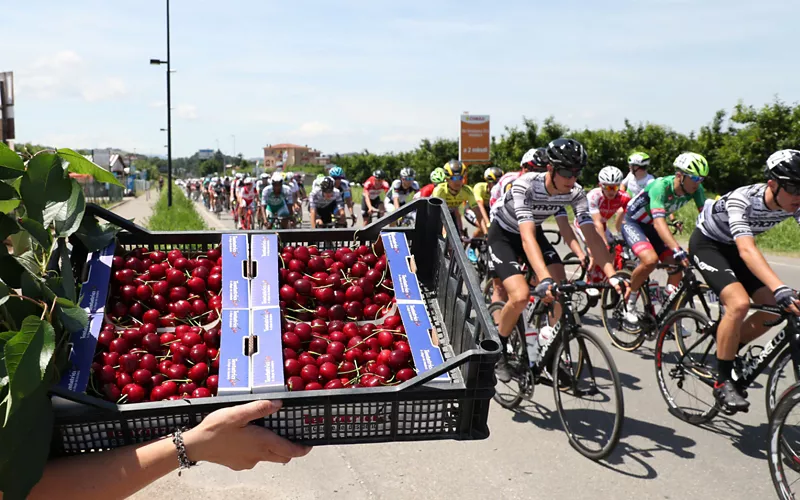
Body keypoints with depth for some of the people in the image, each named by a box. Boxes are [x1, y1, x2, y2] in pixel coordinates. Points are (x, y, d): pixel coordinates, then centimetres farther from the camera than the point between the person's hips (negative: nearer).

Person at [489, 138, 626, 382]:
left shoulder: (575, 193, -20)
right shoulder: (525, 186, -35)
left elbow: (591, 235, -23)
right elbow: (527, 237, -44)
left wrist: (612, 274, -35)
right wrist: (544, 279, -56)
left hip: (535, 232, 5)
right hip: (504, 234, -5)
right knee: (521, 296, -24)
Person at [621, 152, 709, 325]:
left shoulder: (695, 189, -15)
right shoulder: (660, 186, -34)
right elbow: (659, 222, -45)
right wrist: (678, 250, -57)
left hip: (652, 227, 7)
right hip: (633, 223, -6)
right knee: (650, 260, -30)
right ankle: (629, 300, -6)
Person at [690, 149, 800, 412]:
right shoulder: (741, 200, -35)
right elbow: (746, 250, -47)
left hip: (733, 248, 7)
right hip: (707, 244, -7)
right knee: (739, 303, -28)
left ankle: (726, 353, 16)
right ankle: (722, 382, -14)